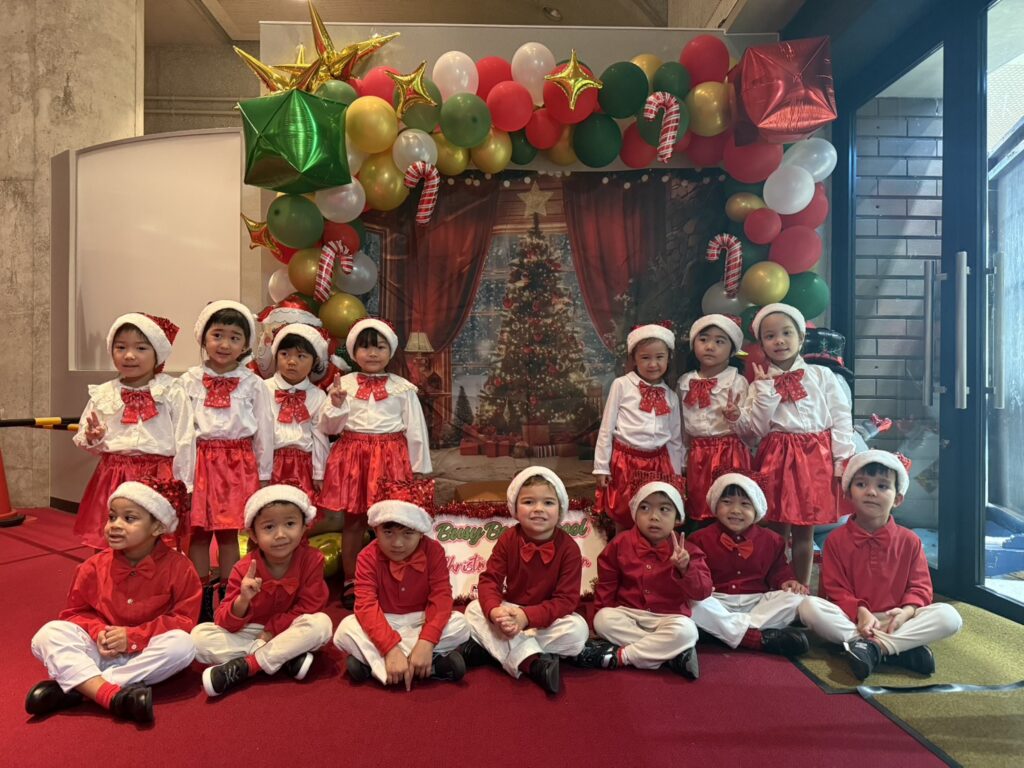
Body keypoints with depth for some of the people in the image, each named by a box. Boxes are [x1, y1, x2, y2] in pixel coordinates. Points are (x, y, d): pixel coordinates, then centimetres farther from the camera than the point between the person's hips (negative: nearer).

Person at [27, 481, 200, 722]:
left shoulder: (178, 567, -12)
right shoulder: (94, 566, -3)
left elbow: (184, 620, -12)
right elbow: (75, 612, 8)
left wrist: (133, 636, -20)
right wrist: (97, 632, -14)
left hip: (148, 654, -2)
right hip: (100, 651, 3)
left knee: (182, 644, -33)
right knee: (48, 634, -20)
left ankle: (73, 686, -26)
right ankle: (111, 695, -39)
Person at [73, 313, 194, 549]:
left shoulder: (173, 393, -5)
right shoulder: (102, 395, 5)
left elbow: (184, 442, -4)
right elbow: (84, 440, 13)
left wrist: (182, 488, -5)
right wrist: (93, 439, -11)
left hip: (160, 478, -3)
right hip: (115, 479, 3)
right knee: (108, 545, 12)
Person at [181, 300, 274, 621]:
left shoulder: (253, 384, 0)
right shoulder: (189, 381, 2)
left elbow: (264, 431, 3)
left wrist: (263, 475, 4)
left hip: (238, 463, -1)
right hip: (199, 461, 1)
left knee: (229, 533, 7)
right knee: (197, 531, 6)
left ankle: (227, 597, 22)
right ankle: (202, 597, 22)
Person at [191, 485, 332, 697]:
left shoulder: (312, 560, -16)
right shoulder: (244, 569, -14)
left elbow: (308, 608, -13)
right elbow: (226, 624, -15)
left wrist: (271, 631, -19)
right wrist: (242, 600, -36)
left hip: (290, 633, -2)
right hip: (248, 634, 2)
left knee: (321, 623, -32)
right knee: (199, 635, -22)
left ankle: (243, 666, -26)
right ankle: (286, 659, -26)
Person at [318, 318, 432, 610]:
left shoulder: (403, 388, 3)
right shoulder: (344, 384, 5)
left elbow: (415, 430, 4)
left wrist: (419, 468, 4)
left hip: (391, 457, 0)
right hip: (353, 456, 1)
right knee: (353, 520, 8)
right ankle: (350, 582, 23)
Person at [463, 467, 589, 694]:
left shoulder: (569, 548, -18)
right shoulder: (508, 539, -10)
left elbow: (567, 599, -20)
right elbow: (489, 580, -11)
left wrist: (526, 617, -33)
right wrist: (495, 611, -34)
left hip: (549, 617, -2)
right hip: (510, 610, 2)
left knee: (577, 630, -30)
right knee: (474, 610, -21)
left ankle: (490, 646, -23)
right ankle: (533, 661, -31)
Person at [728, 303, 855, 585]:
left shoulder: (822, 376, 4)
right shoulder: (760, 383, 5)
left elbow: (841, 419, 2)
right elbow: (756, 430, -1)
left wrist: (843, 460, -3)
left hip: (815, 458, 0)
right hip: (776, 459, 0)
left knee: (804, 531, 9)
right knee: (777, 530, 6)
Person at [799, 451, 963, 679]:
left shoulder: (909, 541, 5)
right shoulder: (836, 539, 0)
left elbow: (920, 586, 1)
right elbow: (836, 589, -4)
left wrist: (907, 611, -20)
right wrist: (860, 612, -22)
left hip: (895, 620, 2)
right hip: (851, 620, -1)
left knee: (949, 616, -23)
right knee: (809, 607, -31)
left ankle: (872, 648, -30)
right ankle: (904, 646, -30)